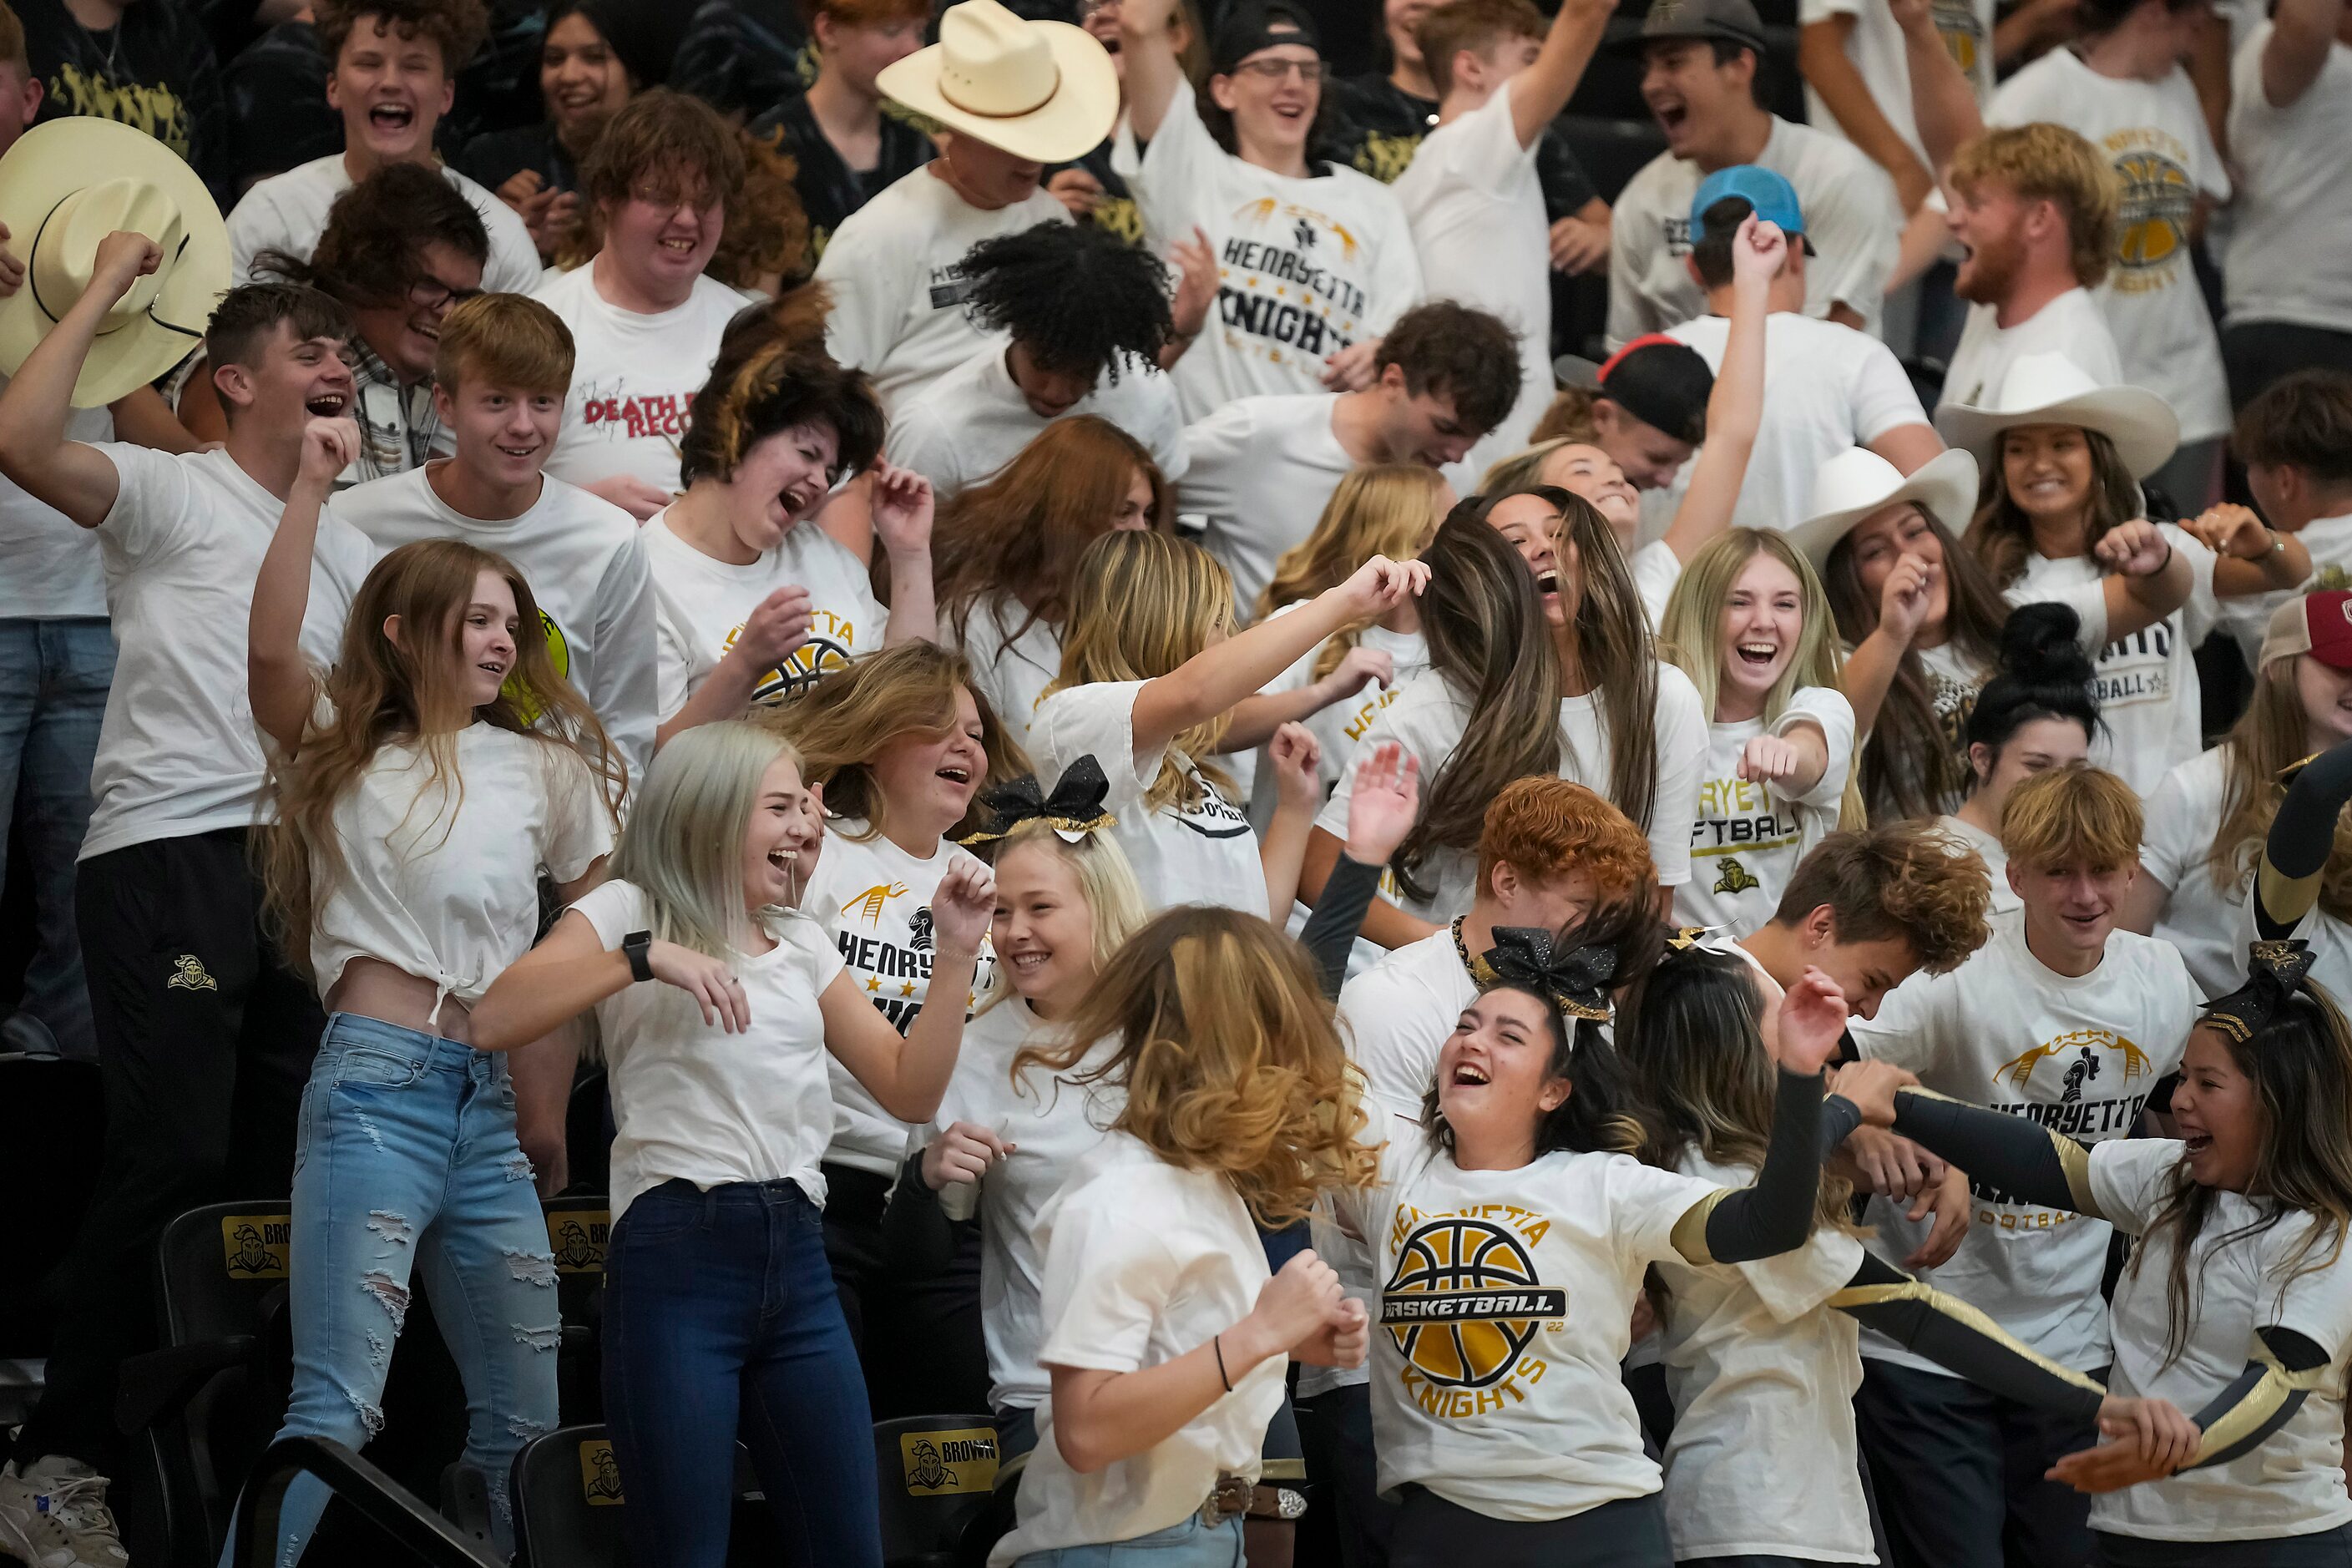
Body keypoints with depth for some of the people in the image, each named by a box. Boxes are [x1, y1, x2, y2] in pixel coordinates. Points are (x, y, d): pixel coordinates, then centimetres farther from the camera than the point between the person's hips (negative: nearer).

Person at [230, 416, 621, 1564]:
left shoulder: (542, 769, 16)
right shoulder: (344, 753, 5)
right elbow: (270, 653, -14)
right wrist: (310, 489, -19)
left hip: (496, 1097, 5)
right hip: (377, 1082, -5)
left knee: (524, 1417, 8)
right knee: (337, 1406, -14)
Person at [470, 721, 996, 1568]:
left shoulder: (801, 945, 19)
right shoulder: (630, 910, 2)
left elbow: (910, 1091, 16)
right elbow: (495, 1021, -14)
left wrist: (954, 956, 6)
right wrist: (646, 958, -22)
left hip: (796, 1258, 6)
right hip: (676, 1253, -6)